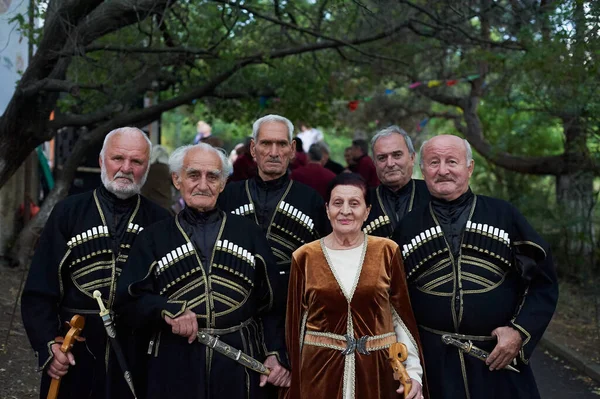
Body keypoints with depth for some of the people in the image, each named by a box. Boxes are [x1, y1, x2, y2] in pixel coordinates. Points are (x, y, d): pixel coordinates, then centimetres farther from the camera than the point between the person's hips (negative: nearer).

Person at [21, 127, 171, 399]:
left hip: (138, 356, 1)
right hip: (74, 355, 0)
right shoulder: (67, 213, 0)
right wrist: (47, 344, -10)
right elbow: (39, 290, -2)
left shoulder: (160, 221, 2)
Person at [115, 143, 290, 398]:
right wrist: (167, 309, -20)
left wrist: (275, 354, -3)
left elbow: (270, 303, 7)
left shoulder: (249, 233, 8)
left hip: (238, 365, 1)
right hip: (175, 366, 0)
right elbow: (128, 299, -2)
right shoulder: (154, 238, 5)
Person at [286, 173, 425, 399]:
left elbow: (402, 315, 1)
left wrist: (413, 371, -4)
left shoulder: (386, 251, -2)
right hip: (320, 368, 0)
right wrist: (295, 380, 6)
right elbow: (296, 322, 3)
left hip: (378, 367, 1)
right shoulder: (305, 257, -3)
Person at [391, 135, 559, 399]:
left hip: (500, 358, 0)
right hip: (433, 362, 1)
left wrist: (520, 332, -9)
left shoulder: (504, 215, 2)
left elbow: (542, 281, 1)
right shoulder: (407, 227, 6)